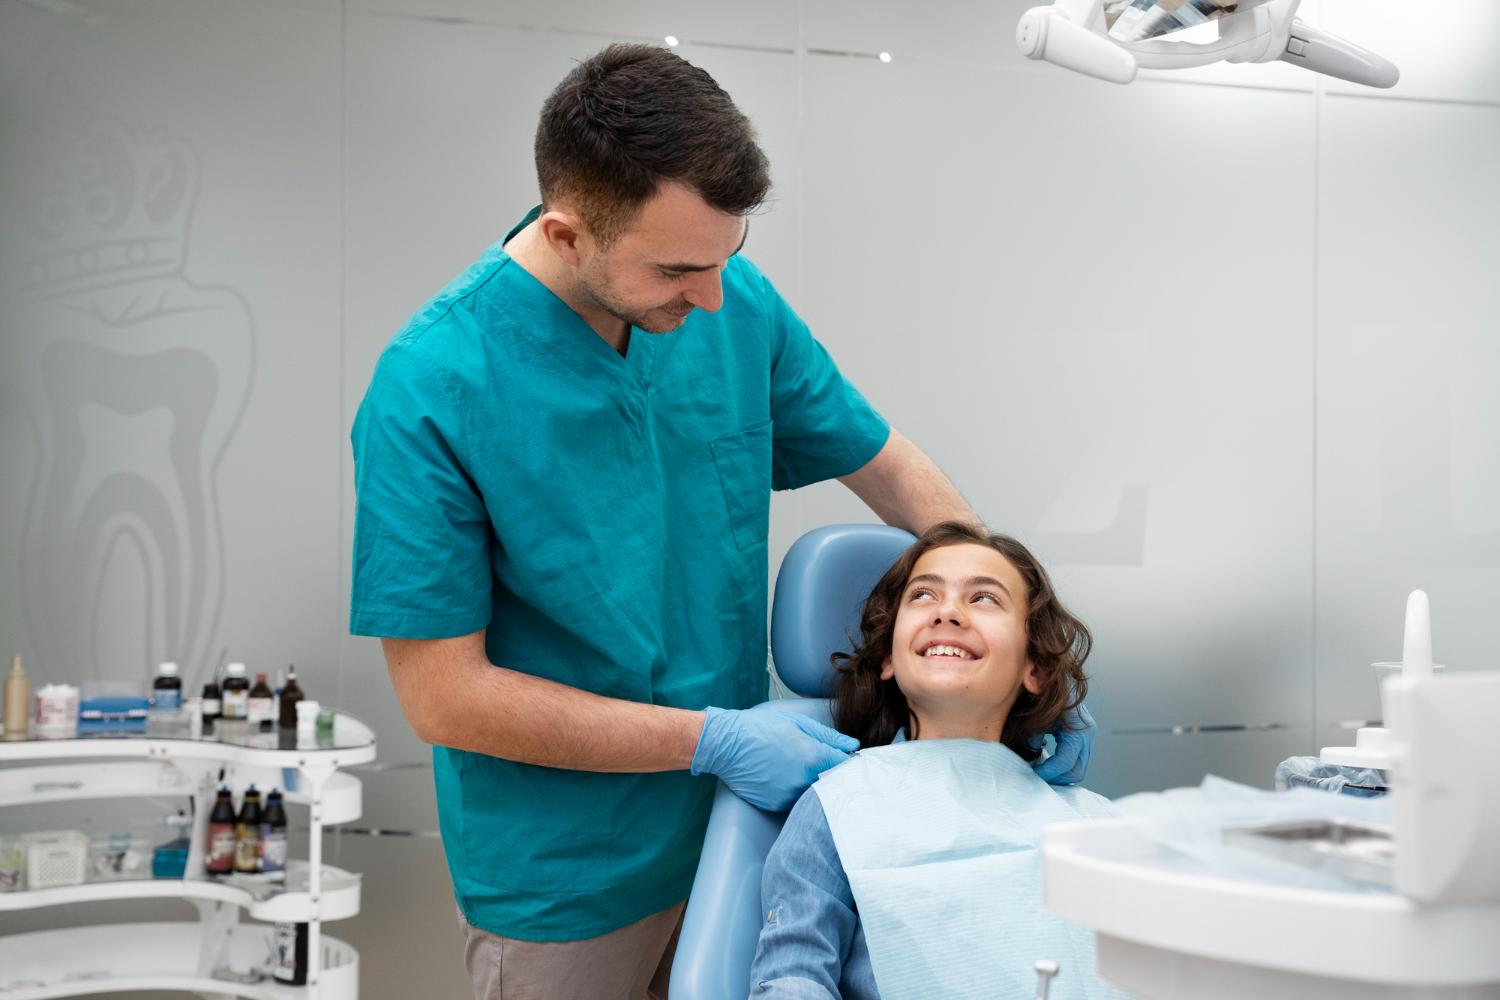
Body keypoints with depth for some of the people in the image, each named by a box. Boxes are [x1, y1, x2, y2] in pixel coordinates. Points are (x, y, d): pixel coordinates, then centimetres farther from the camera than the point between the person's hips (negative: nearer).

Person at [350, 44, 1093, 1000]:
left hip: (743, 808, 5)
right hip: (563, 883, -4)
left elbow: (887, 464, 5)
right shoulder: (431, 389, -23)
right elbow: (443, 695, -20)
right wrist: (712, 741, -20)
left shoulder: (740, 305, -9)